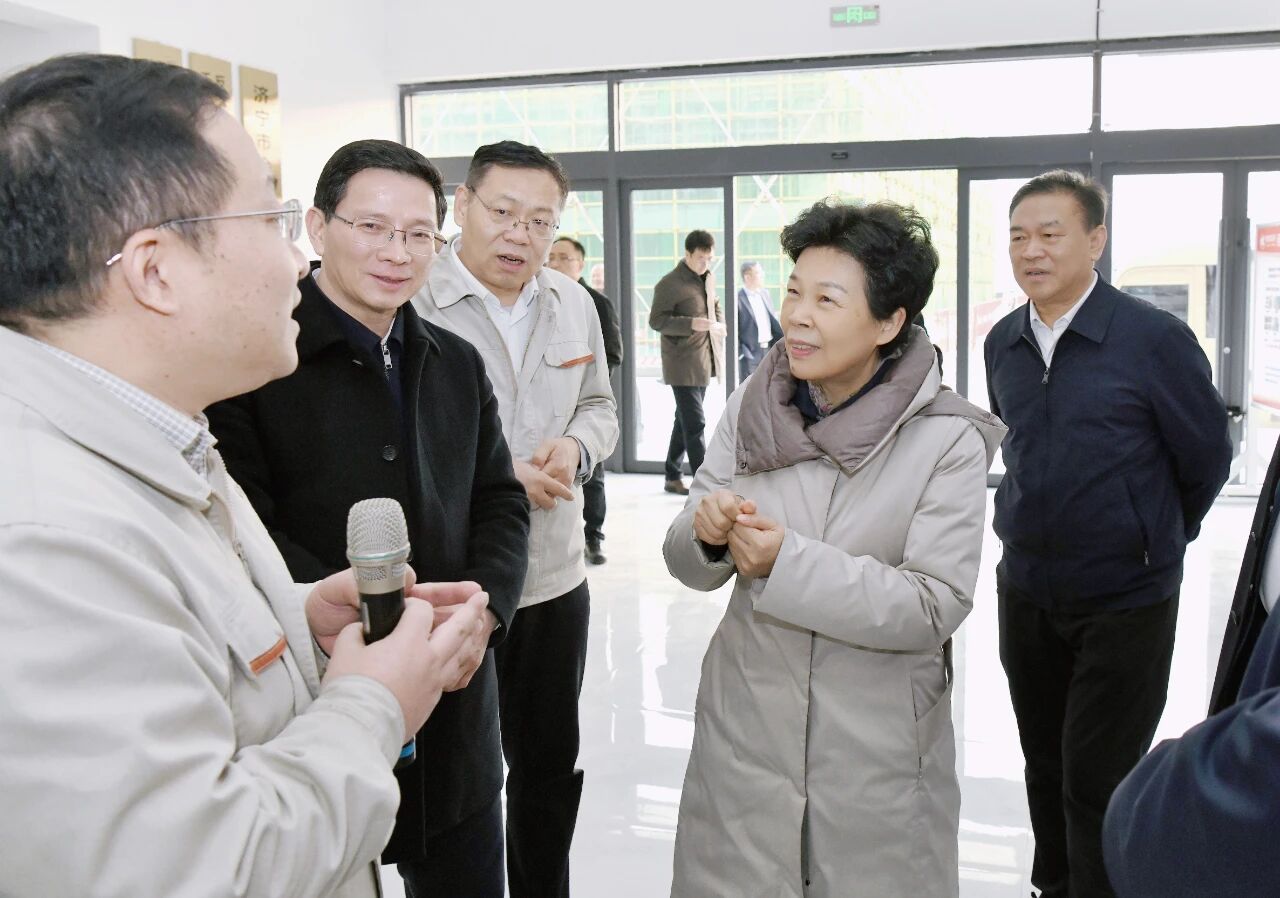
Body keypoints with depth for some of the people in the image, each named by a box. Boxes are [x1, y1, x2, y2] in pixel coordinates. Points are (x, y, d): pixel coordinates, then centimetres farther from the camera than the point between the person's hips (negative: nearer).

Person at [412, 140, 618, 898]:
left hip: (558, 578, 6)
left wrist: (576, 447, -6)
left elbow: (599, 406, 16)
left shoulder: (574, 304, 6)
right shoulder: (409, 302, -14)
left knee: (553, 766, 21)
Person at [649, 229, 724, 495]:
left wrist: (720, 324, 5)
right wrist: (691, 323, -26)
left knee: (686, 420, 15)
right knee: (695, 424, -9)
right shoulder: (669, 284, -11)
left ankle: (673, 477, 25)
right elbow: (656, 320, -14)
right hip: (683, 363, -8)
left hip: (705, 361, 8)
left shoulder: (709, 278, 13)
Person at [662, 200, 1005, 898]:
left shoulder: (948, 441, -12)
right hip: (745, 731, 3)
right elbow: (691, 566, 2)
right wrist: (707, 535, -21)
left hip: (878, 757, -2)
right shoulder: (751, 408, -3)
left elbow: (935, 607, -17)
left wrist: (787, 563, -25)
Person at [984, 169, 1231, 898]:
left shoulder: (1155, 338, -15)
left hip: (1125, 600, -5)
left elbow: (1206, 458, -3)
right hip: (1024, 592, 5)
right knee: (1047, 767, 18)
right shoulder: (1002, 344, 1)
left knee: (1097, 784, 1)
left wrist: (1154, 540, 10)